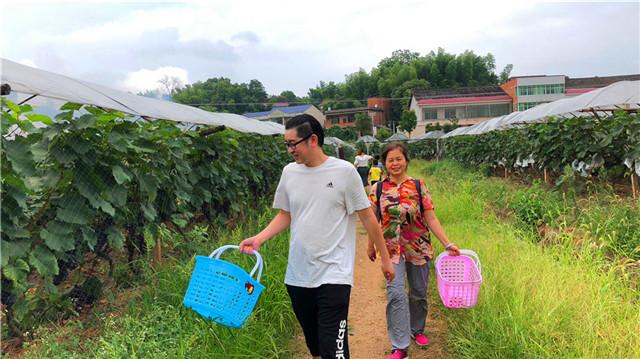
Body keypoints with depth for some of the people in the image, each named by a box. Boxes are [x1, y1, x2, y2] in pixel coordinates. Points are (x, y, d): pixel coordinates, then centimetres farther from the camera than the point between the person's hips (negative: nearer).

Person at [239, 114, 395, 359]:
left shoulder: (344, 171, -9)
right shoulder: (289, 172, 4)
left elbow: (368, 217, -3)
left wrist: (385, 258, 2)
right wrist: (259, 238, 0)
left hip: (333, 275, -5)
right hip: (298, 275, 5)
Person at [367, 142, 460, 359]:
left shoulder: (418, 186, -3)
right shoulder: (378, 189, -2)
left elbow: (430, 219, -4)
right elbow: (374, 220, 6)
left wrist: (447, 244, -10)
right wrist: (371, 245, 12)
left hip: (419, 248, 1)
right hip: (392, 249, -1)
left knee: (419, 293, 14)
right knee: (396, 294, -11)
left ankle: (417, 330, 39)